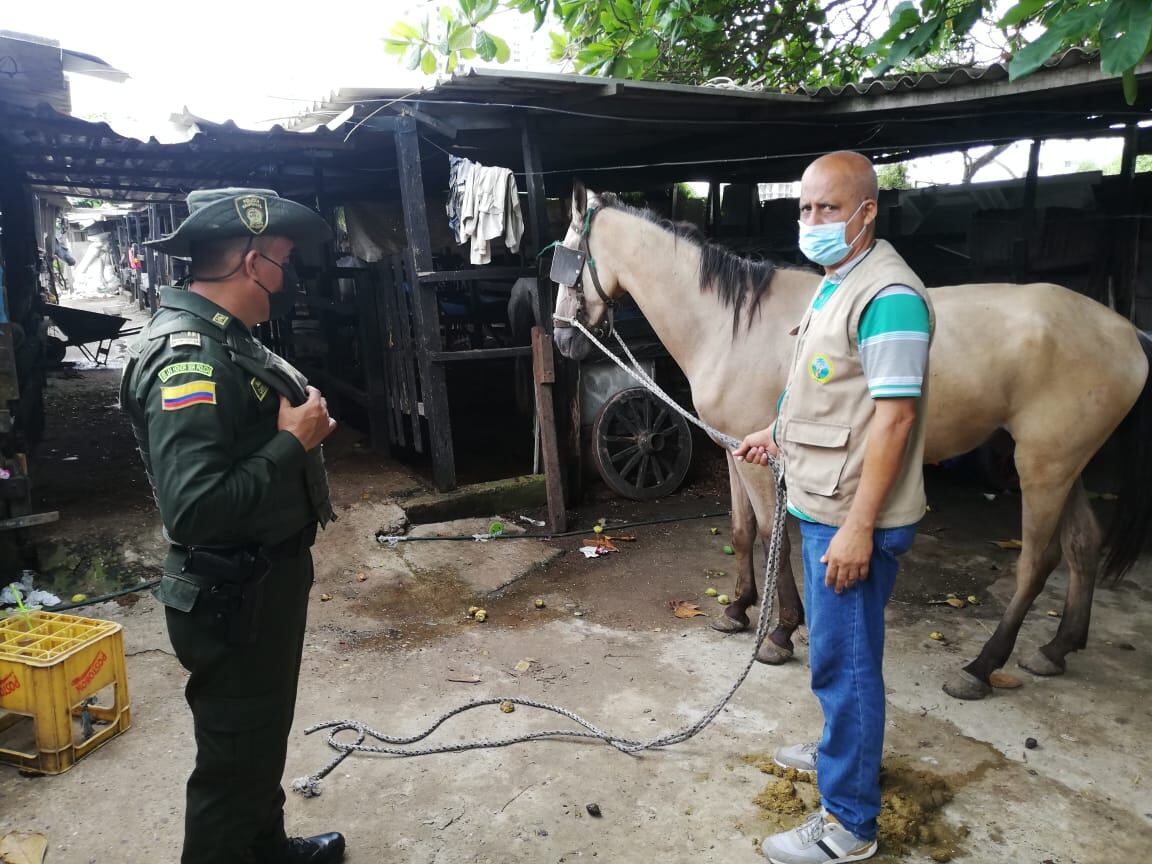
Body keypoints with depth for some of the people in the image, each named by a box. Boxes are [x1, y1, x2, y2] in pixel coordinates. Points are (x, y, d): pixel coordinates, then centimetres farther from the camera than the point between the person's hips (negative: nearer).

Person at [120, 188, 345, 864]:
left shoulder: (226, 340, 9)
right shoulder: (188, 358, -25)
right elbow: (195, 508, -34)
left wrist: (303, 424, 4)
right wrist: (294, 441, -24)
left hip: (267, 579, 11)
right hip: (235, 599, -11)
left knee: (265, 734, 26)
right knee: (235, 756, 7)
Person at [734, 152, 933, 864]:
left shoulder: (887, 295, -20)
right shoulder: (836, 284, 12)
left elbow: (894, 415, -24)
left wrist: (858, 528, -25)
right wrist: (779, 436, 17)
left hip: (852, 517, -10)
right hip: (825, 504, 10)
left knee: (844, 662, 2)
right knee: (837, 653, 24)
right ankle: (843, 750, 45)